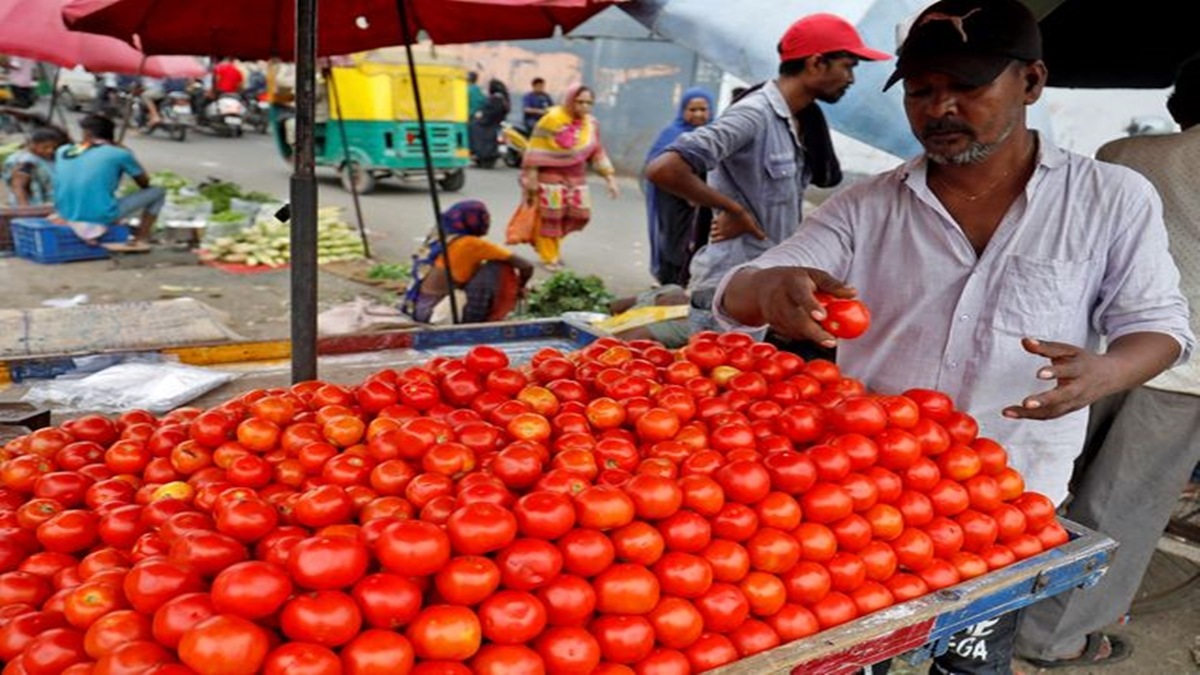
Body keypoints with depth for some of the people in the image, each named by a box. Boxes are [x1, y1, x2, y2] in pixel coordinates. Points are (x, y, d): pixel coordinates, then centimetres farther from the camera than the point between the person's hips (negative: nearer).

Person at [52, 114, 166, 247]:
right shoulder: (119, 154, -5)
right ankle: (141, 240, 10)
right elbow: (145, 183, 10)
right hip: (102, 217, -6)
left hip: (66, 216, 6)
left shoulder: (62, 152, 8)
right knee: (158, 192, 11)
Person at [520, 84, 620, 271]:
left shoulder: (591, 124, 1)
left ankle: (547, 241, 28)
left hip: (576, 176, 6)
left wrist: (609, 177, 1)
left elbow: (597, 152, 8)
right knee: (550, 216, 0)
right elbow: (536, 150, -13)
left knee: (579, 214, 5)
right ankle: (549, 257, 15)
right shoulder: (552, 119, -15)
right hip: (551, 175, -6)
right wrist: (531, 176, -15)